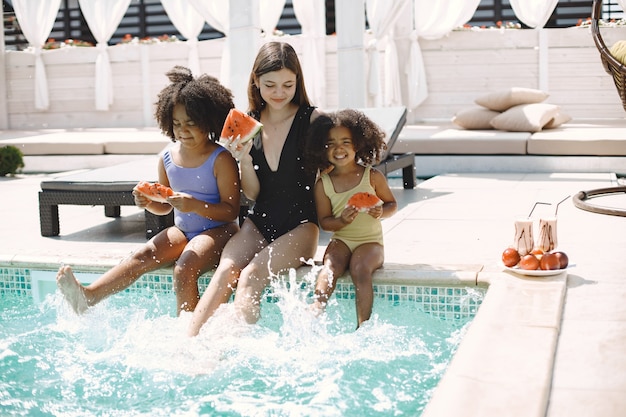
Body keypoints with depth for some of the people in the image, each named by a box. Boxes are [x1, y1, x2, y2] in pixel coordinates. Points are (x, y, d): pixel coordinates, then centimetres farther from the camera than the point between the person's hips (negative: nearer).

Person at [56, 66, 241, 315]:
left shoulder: (221, 159, -12)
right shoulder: (167, 157, 5)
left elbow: (231, 210, -15)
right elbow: (165, 206, 15)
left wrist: (195, 205, -28)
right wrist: (148, 203, -8)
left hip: (217, 230, -5)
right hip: (182, 230, 6)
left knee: (184, 270, -30)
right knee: (143, 256, -18)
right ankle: (88, 297, -32)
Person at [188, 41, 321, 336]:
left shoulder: (312, 119, -4)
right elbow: (252, 193, 6)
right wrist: (244, 157, -10)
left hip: (300, 225, -3)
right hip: (259, 222, 3)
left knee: (251, 275, -28)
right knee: (226, 270, -24)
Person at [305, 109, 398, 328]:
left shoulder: (373, 176, -2)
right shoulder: (323, 183, 1)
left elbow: (392, 203, 9)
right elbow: (324, 221, 3)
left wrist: (381, 212, -14)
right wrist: (342, 221, -19)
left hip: (370, 241, -2)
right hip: (341, 240, 2)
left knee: (360, 268, -30)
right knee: (330, 266, -28)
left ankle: (363, 327, -29)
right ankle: (315, 311, -40)